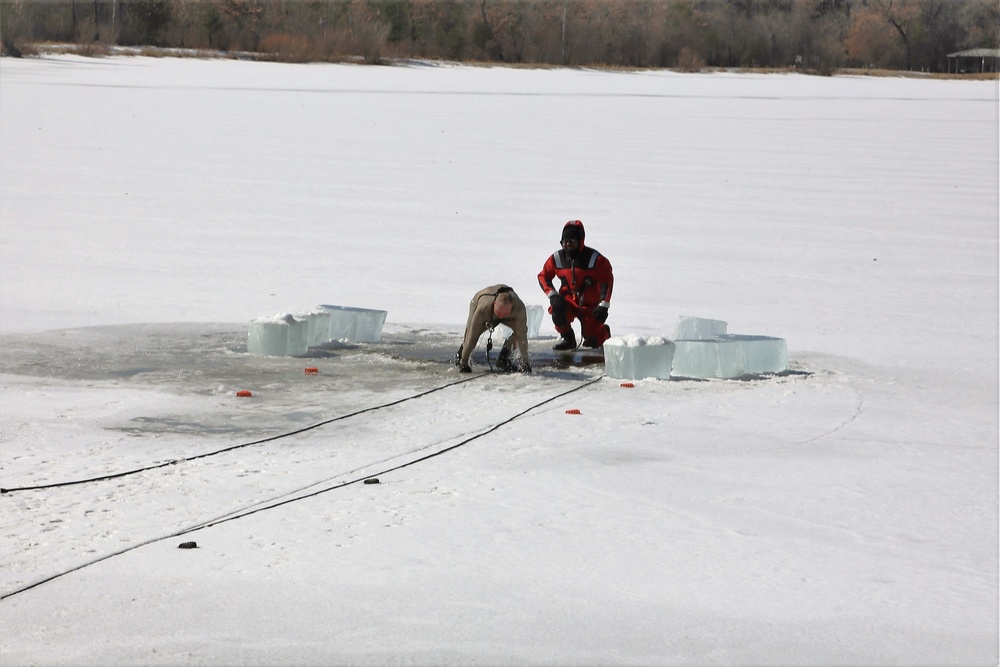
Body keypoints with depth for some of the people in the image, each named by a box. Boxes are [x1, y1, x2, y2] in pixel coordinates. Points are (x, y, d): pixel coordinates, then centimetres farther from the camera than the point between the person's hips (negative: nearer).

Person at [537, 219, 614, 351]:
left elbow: (607, 280, -11)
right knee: (556, 308, -32)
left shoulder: (595, 259, -15)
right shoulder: (557, 258, -6)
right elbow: (543, 276, 3)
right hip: (569, 300, 2)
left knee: (593, 342, -6)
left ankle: (604, 332, 33)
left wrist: (604, 305, -17)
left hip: (590, 305, -2)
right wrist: (552, 294, -14)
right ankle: (567, 339, -8)